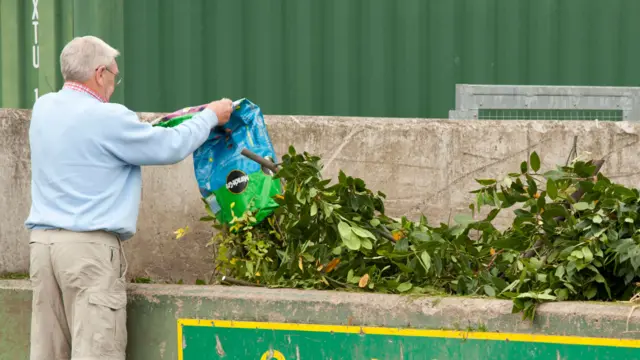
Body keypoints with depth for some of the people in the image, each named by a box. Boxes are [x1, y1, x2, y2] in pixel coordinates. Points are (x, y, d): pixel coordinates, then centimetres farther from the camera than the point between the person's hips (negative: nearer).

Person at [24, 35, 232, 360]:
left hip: (43, 238, 7)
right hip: (90, 246, -7)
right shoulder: (106, 118, -11)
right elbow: (170, 148, -1)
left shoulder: (43, 109, 11)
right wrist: (210, 117, 15)